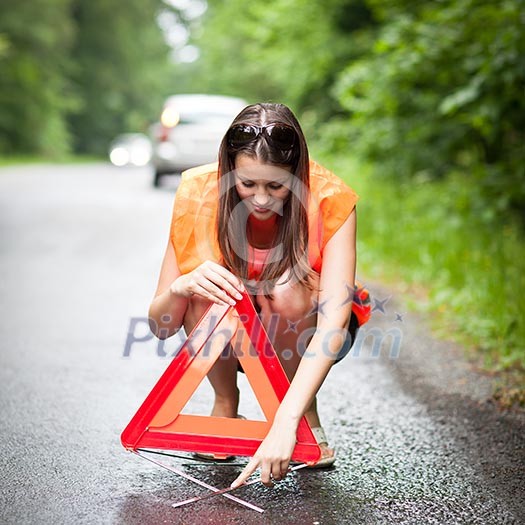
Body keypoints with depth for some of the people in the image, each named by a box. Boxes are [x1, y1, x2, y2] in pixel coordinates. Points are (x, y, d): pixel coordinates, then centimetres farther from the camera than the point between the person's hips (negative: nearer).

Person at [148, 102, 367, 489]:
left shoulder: (330, 200, -27)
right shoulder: (201, 195, -23)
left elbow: (334, 320, -37)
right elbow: (160, 325, -19)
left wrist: (284, 425, -48)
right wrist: (182, 287, -43)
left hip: (306, 334, -1)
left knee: (289, 290, -33)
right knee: (204, 289, -30)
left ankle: (306, 415, -7)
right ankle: (226, 406, -4)